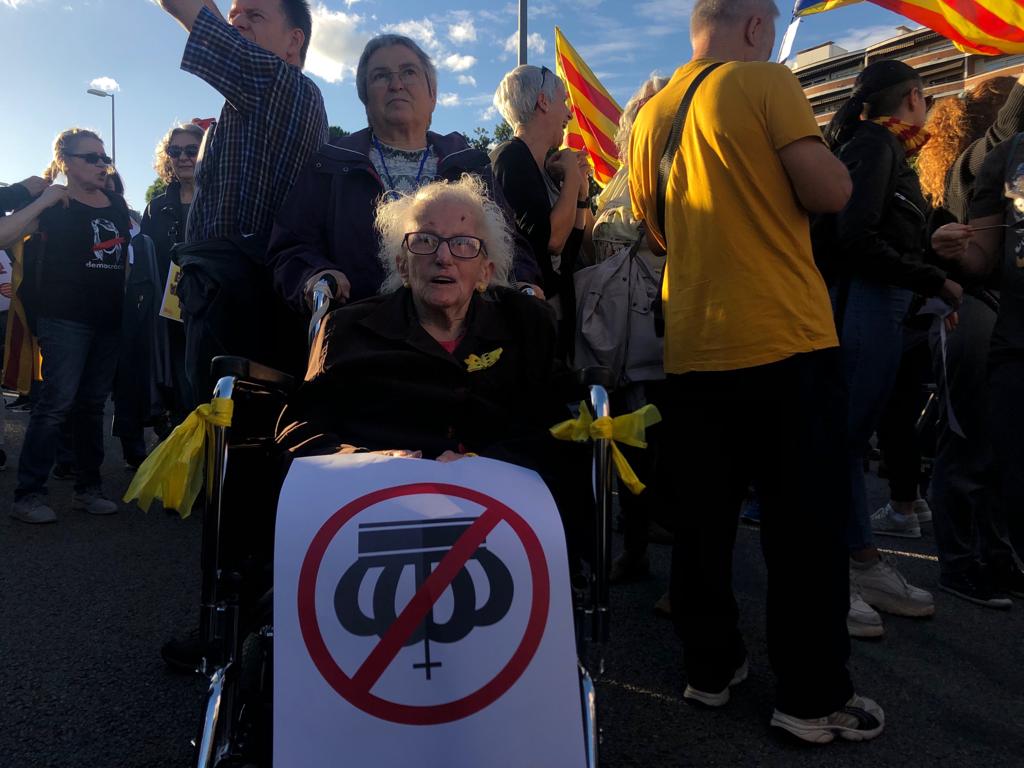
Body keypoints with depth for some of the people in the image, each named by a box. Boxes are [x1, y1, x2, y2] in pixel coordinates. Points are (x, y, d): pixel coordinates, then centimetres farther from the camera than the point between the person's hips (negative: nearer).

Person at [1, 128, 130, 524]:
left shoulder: (116, 203, 12)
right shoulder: (54, 204, -3)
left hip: (108, 320, 6)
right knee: (57, 402, -11)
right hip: (65, 318, -5)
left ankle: (88, 488, 18)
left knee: (92, 404, 10)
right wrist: (45, 200, -16)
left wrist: (128, 296, 16)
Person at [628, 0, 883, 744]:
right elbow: (828, 192, -9)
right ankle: (813, 695, 14)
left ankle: (711, 666, 25)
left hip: (693, 345, 6)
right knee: (807, 521, 4)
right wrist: (827, 158, 11)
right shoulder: (765, 82, -4)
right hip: (784, 338, -5)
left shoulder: (652, 114, 14)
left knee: (704, 518, 12)